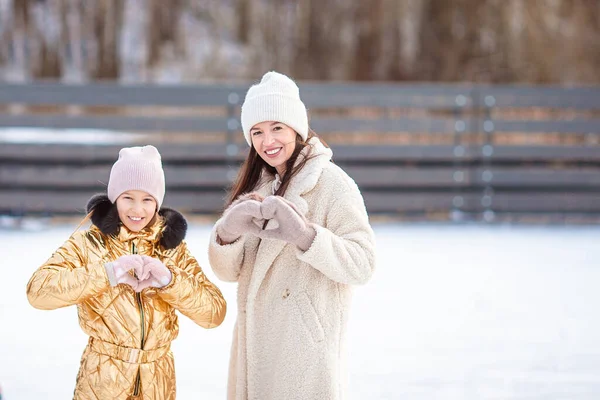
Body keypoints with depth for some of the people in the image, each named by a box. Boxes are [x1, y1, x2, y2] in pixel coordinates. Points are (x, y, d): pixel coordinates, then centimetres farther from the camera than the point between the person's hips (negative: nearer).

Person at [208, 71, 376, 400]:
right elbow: (228, 271, 5)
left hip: (305, 352, -6)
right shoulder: (256, 186, 13)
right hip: (255, 348, 6)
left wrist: (303, 234, -29)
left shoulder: (331, 182, -7)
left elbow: (362, 264, -16)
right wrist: (227, 233, -15)